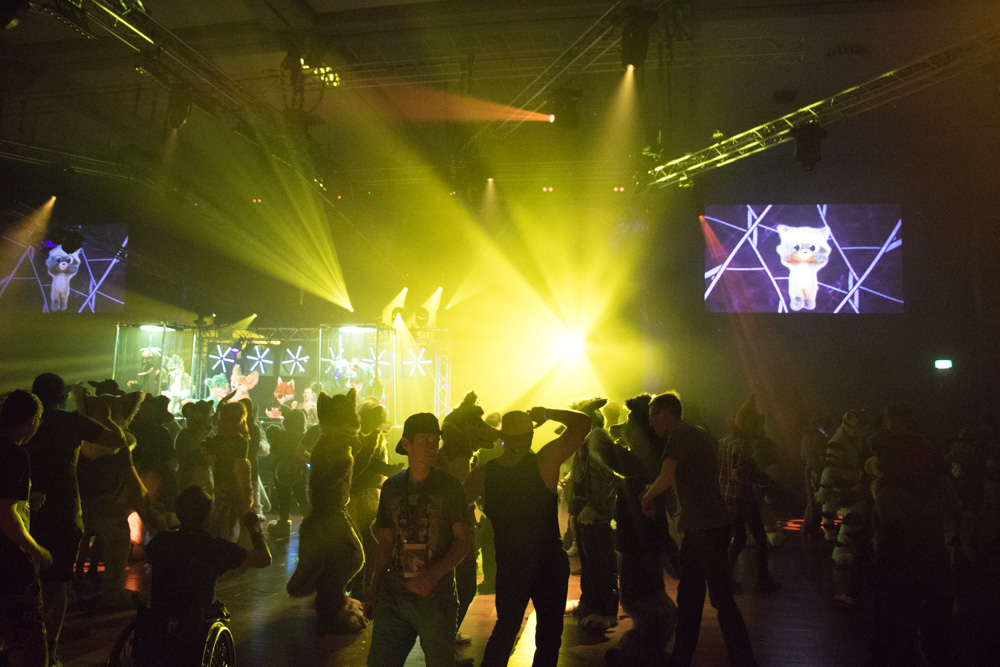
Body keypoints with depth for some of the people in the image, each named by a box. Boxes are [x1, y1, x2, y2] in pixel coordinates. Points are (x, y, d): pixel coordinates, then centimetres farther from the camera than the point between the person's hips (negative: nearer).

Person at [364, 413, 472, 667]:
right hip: (393, 598, 3)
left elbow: (464, 539, -5)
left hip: (435, 599, -3)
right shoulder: (391, 487, 7)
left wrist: (434, 574, -19)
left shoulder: (448, 486, -3)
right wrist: (374, 589, 9)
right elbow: (386, 541, 14)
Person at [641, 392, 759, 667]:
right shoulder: (697, 435, 17)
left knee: (721, 597, -4)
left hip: (707, 528, -10)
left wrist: (647, 497, -8)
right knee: (688, 596, 15)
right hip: (699, 527, 10)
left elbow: (667, 477, -25)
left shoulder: (678, 436, -13)